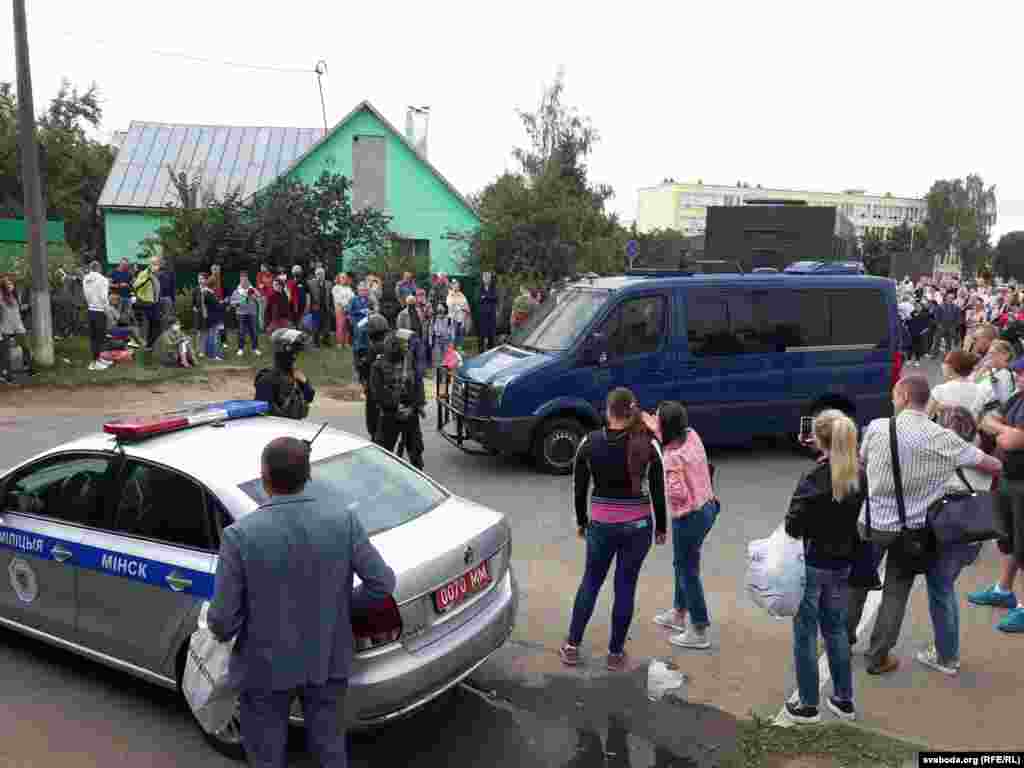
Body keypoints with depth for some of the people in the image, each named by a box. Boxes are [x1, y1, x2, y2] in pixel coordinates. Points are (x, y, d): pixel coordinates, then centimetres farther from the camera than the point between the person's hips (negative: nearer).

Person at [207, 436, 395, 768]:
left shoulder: (240, 534, -22)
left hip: (266, 669, -2)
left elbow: (224, 620, -16)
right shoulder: (344, 520, -14)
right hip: (328, 662, 2)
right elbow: (382, 583, -9)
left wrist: (221, 630, 7)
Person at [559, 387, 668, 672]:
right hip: (637, 525, -1)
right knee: (625, 587, 12)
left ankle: (572, 647, 26)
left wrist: (581, 521, 14)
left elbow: (579, 488, 0)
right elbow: (658, 491, -5)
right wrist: (661, 527, 8)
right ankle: (615, 653, 22)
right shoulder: (648, 444, -10)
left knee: (590, 582, 18)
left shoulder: (589, 442, -8)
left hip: (600, 524, 1)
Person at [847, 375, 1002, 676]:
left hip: (871, 522, -1)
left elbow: (860, 462, 1)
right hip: (911, 528, 1)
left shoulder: (878, 427, -14)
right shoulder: (945, 440, -8)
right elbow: (995, 466, 3)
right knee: (896, 591, 14)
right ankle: (878, 657, 20)